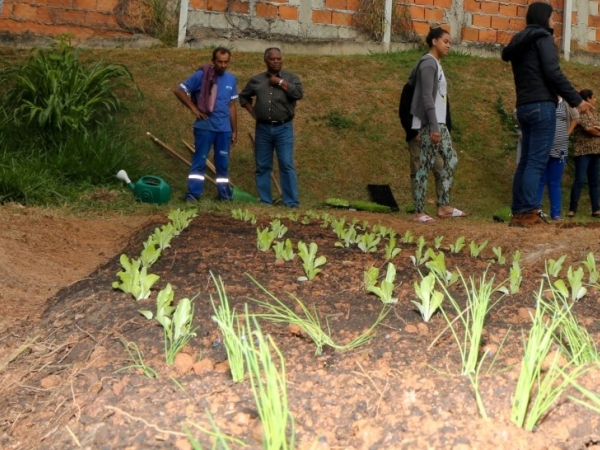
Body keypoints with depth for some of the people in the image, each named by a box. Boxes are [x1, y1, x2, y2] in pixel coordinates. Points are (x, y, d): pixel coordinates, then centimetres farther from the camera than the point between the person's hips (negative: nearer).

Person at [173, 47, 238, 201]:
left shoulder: (231, 80, 8)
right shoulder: (201, 75, -5)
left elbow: (232, 106, 13)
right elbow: (178, 90, -2)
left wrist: (234, 130, 12)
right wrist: (193, 108, -7)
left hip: (224, 129, 4)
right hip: (205, 126, -4)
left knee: (223, 163, 10)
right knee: (199, 161, -2)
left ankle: (225, 196, 18)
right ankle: (192, 195, 0)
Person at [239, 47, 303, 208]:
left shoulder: (290, 77, 4)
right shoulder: (256, 80, 10)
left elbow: (298, 93, -14)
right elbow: (243, 96, 22)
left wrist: (280, 82, -10)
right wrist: (252, 111, 8)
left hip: (284, 128, -3)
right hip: (263, 129, 3)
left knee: (287, 165, -7)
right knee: (262, 167, 5)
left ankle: (292, 203, -6)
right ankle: (265, 201, 13)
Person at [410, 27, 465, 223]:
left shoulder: (435, 64, 19)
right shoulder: (428, 63, -10)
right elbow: (426, 96, -18)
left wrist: (438, 125, 16)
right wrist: (433, 126, -23)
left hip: (439, 122, 10)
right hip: (430, 123, -10)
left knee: (451, 158, 10)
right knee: (426, 165, -9)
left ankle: (444, 206, 12)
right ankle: (419, 212, -6)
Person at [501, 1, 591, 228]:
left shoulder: (519, 42, 21)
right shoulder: (542, 37, -3)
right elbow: (553, 73, -13)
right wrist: (576, 100, -10)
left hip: (524, 106, 8)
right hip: (541, 106, -8)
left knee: (526, 160, 7)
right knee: (537, 161, -10)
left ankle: (518, 213, 4)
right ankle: (529, 213, -14)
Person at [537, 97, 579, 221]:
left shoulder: (565, 103, 5)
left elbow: (575, 117, 22)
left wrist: (567, 133, 12)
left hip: (560, 150, 2)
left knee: (555, 183, 7)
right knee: (539, 181, 0)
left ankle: (556, 213, 11)